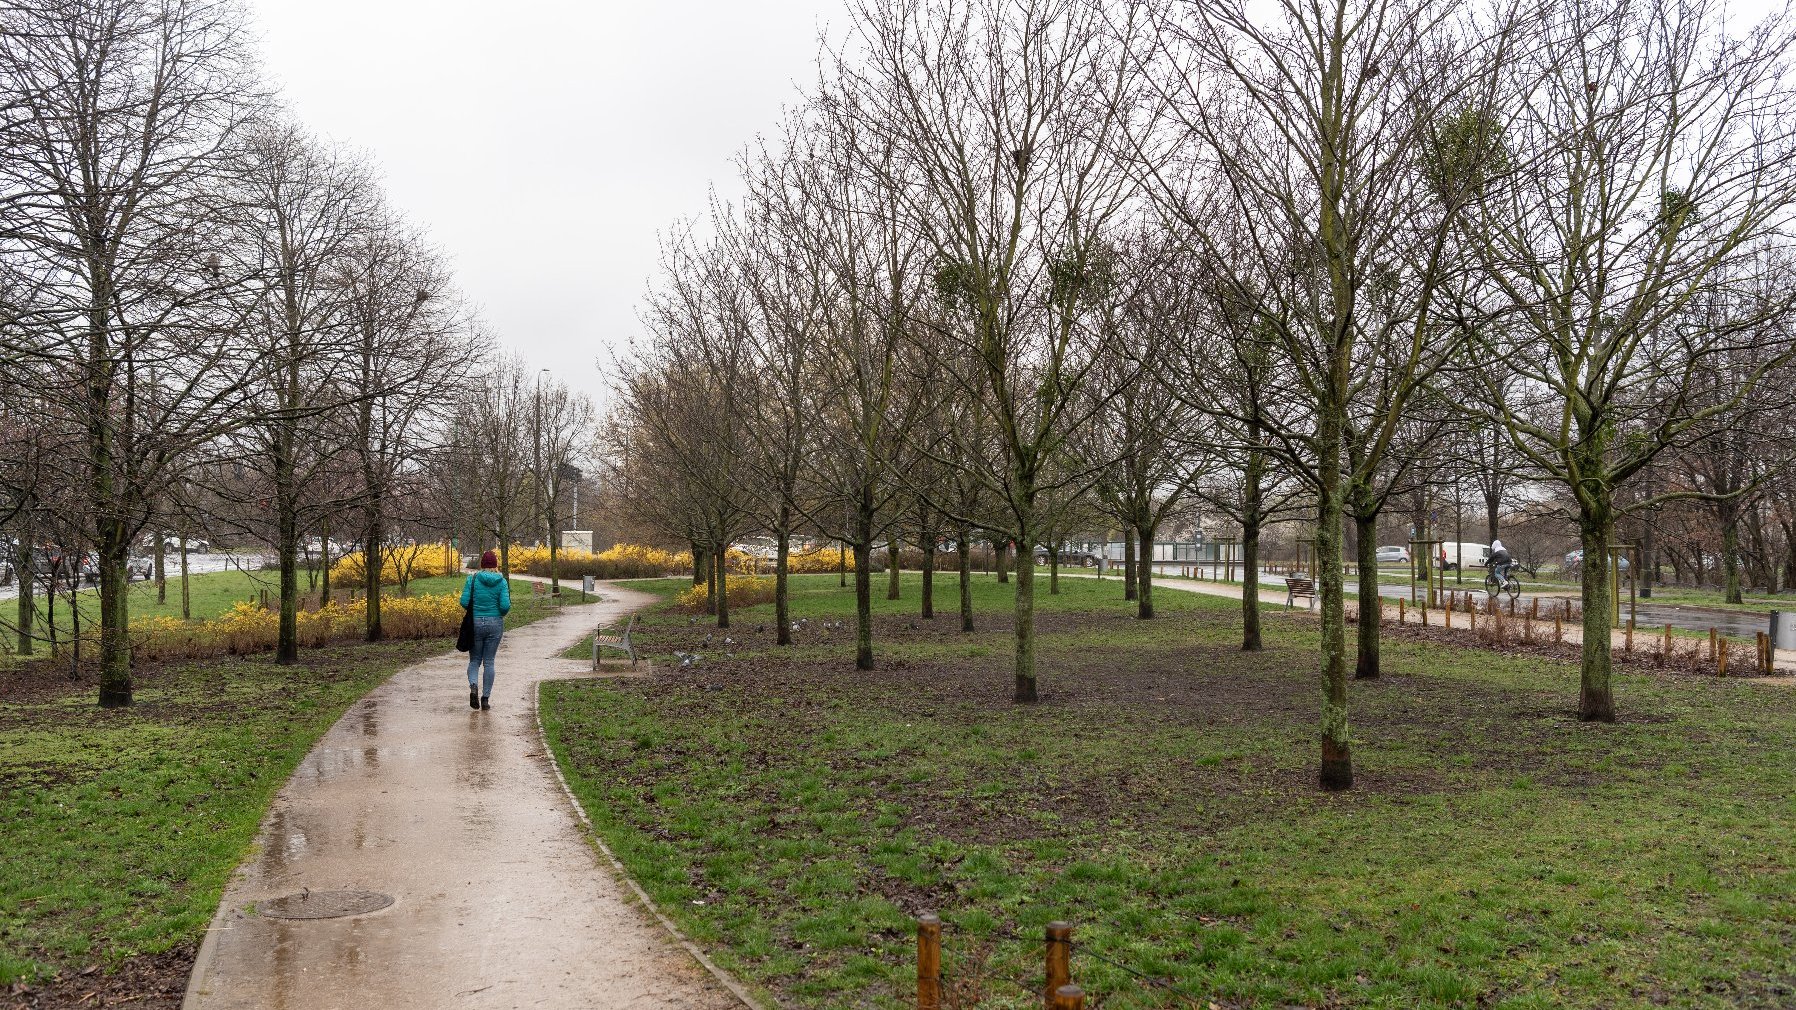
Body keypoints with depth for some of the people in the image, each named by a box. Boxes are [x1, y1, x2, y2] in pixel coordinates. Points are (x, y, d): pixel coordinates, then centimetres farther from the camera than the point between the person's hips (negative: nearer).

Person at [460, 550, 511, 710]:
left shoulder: (473, 579, -4)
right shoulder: (501, 581, -4)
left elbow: (464, 602, -9)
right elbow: (505, 605, -11)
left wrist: (474, 610, 12)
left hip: (475, 623, 0)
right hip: (495, 624, 0)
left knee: (474, 660, 13)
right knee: (489, 661, 9)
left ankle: (473, 686, -15)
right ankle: (486, 698, 9)